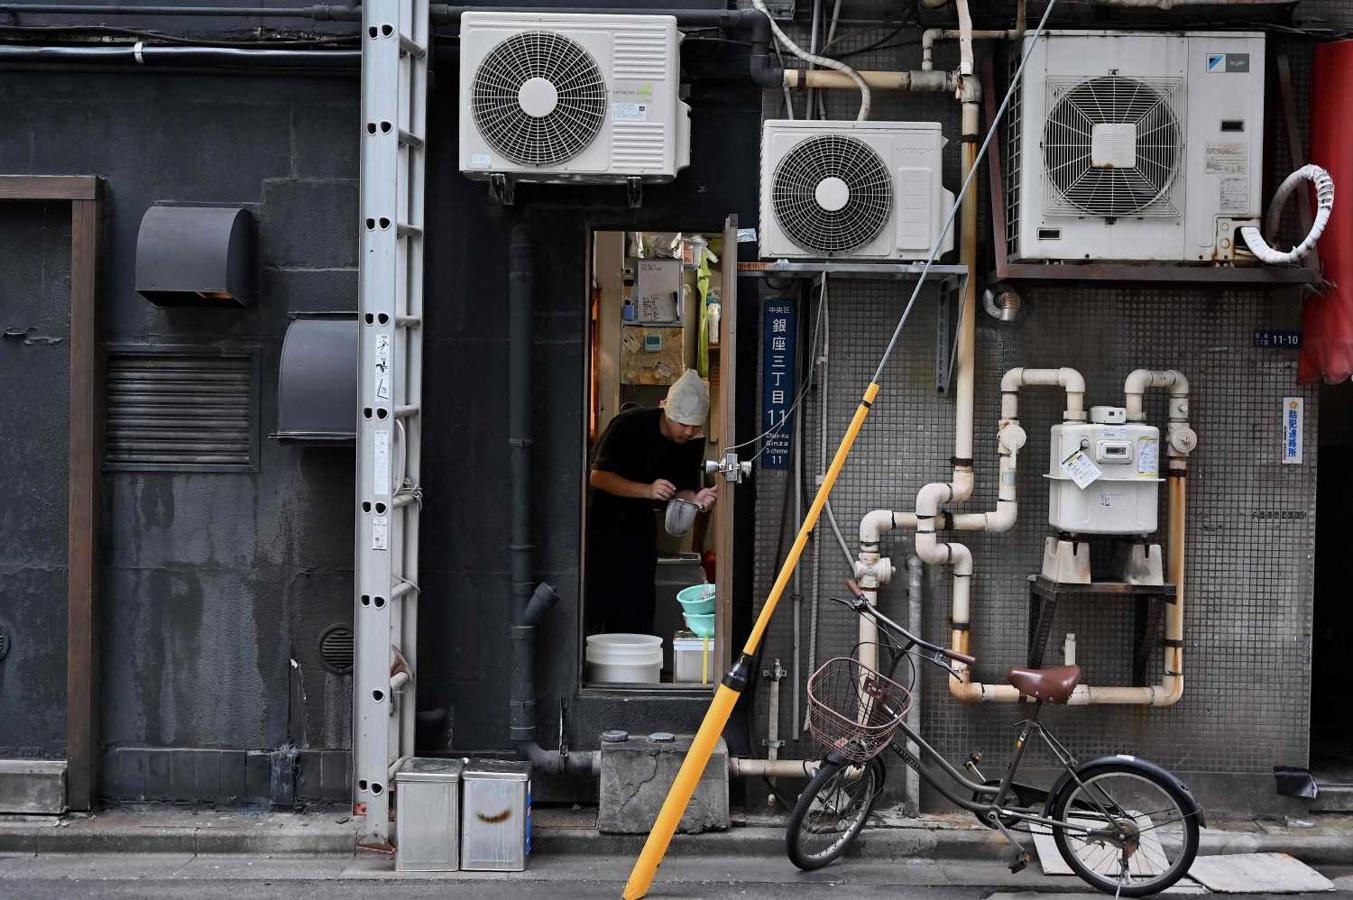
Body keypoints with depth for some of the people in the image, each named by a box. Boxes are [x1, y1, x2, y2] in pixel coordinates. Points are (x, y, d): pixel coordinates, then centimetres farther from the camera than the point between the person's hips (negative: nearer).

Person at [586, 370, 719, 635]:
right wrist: (647, 490, -36)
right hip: (600, 521, -5)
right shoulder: (630, 424, -21)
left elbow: (681, 490, -2)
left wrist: (696, 498, -26)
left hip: (639, 526, 5)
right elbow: (598, 476, -24)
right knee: (594, 601, -9)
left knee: (637, 608, 5)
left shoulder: (693, 443, -5)